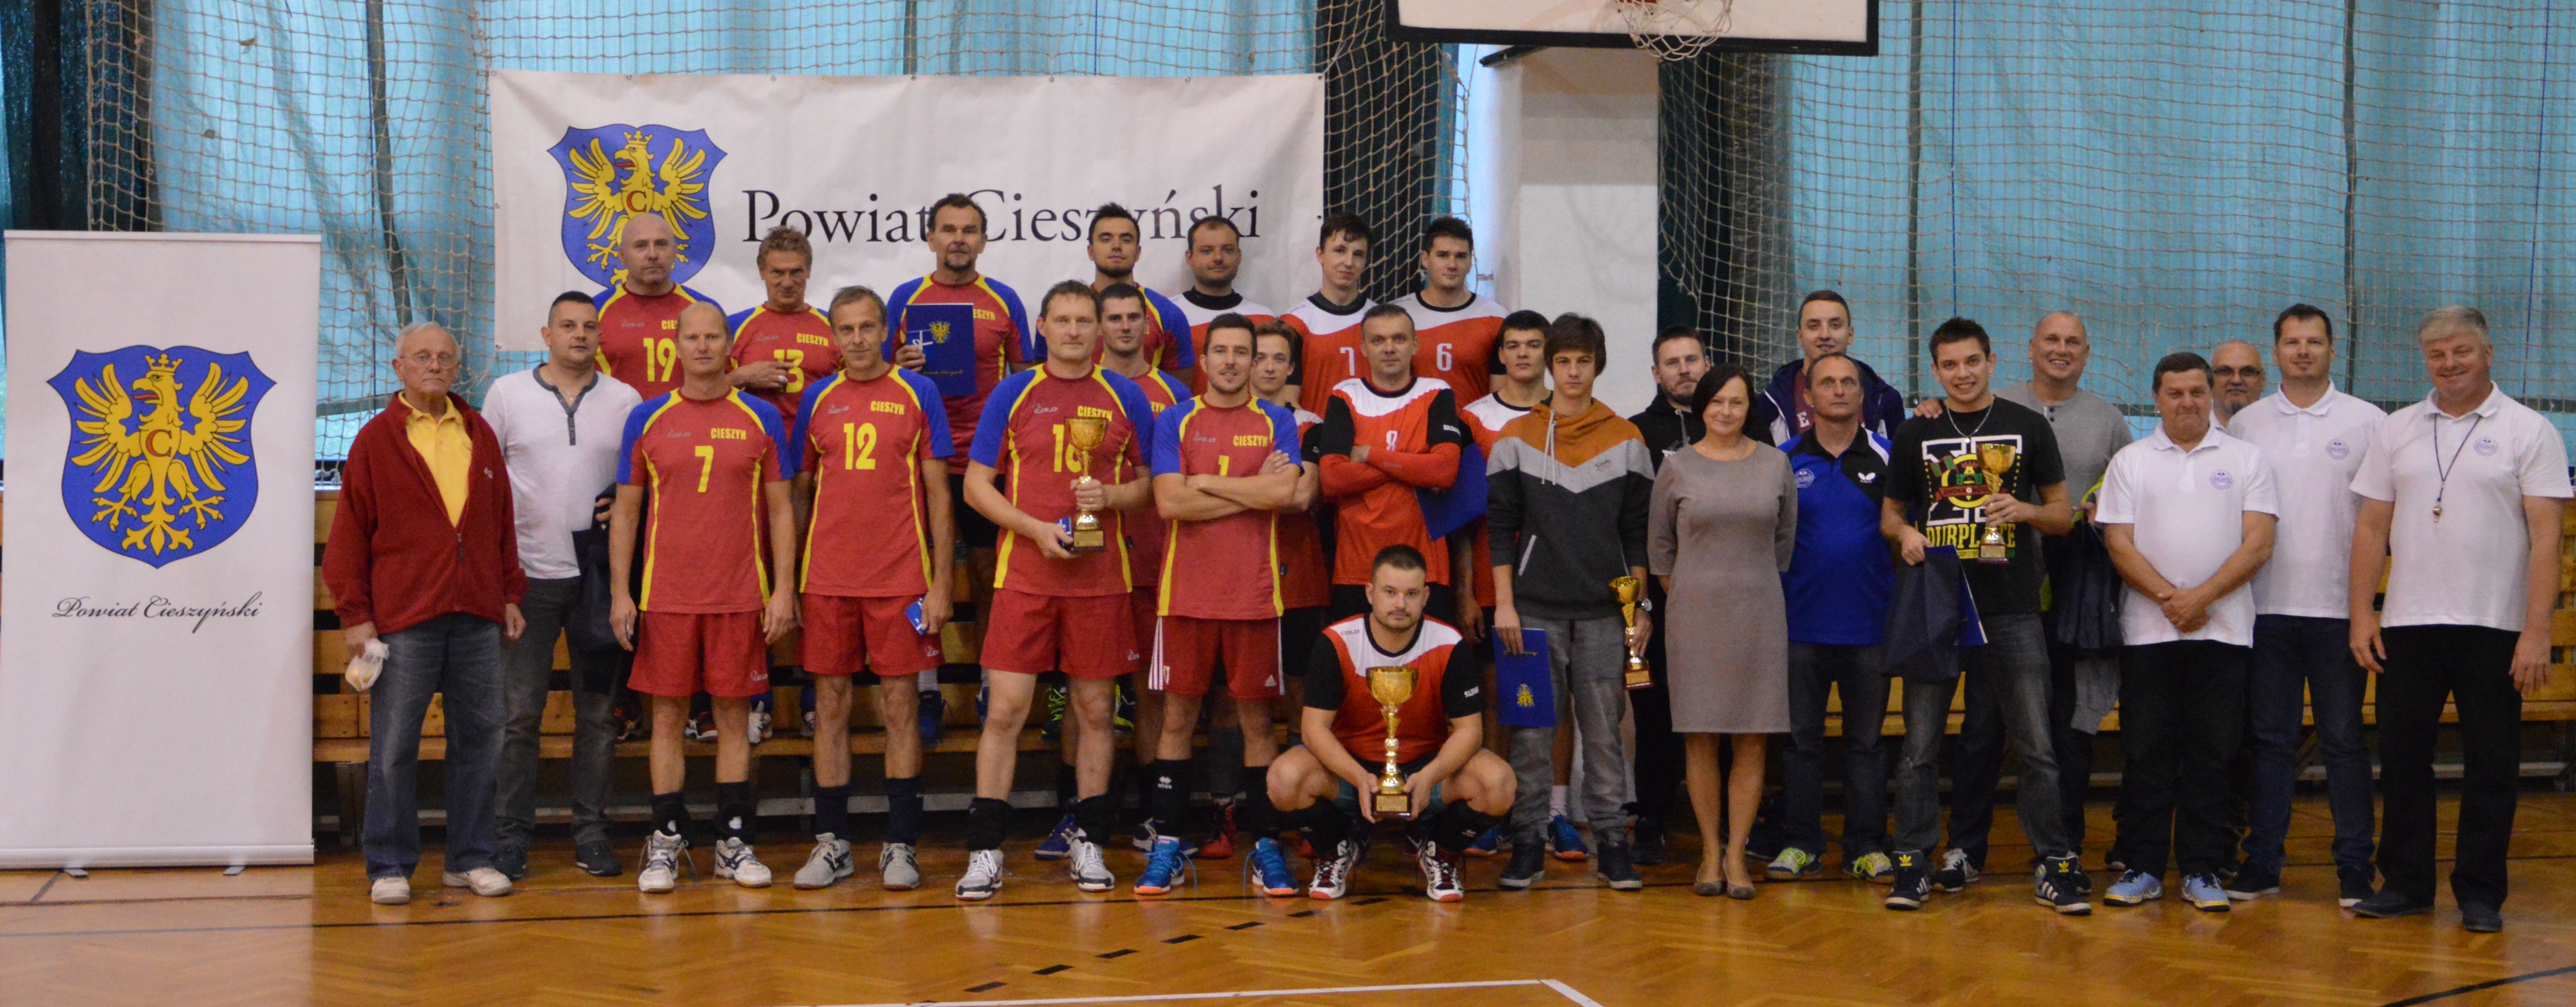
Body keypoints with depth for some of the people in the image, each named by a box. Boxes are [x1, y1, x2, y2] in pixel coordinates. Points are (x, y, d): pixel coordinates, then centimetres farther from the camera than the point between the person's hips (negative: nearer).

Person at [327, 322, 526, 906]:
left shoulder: (480, 436, 14)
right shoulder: (376, 440, 3)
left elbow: (503, 522, 18)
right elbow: (349, 534, 1)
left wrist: (510, 595, 12)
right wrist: (354, 614, -4)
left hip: (477, 616, 4)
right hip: (403, 617, -3)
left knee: (479, 738, 6)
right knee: (394, 746, 1)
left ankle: (471, 859, 16)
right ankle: (389, 867, 9)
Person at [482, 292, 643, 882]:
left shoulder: (625, 400, 8)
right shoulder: (507, 393, 6)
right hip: (528, 574, -1)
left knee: (598, 713, 5)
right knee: (518, 712, -1)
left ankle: (591, 833, 13)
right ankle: (512, 834, 6)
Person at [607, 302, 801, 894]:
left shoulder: (761, 419, 4)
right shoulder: (648, 419, 5)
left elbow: (780, 509, 6)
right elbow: (625, 510, 7)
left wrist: (783, 590, -1)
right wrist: (620, 594, 0)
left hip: (740, 596, 0)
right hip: (665, 596, 0)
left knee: (734, 717, 4)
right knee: (668, 717, 3)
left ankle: (735, 844, 12)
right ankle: (666, 845, 10)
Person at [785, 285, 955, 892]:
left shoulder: (917, 394, 2)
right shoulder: (817, 399, 9)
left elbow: (938, 493, 2)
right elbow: (799, 493, 13)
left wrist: (942, 583, -4)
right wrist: (788, 582, 7)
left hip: (900, 579, -2)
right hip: (827, 580, 2)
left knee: (900, 707, 1)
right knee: (830, 707, 5)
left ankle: (900, 846, 8)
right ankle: (831, 842, 13)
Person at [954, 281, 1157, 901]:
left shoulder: (1126, 397, 7)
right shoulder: (1013, 394, 5)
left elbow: (1151, 481, 12)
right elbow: (976, 484, 4)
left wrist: (1111, 495, -9)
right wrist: (1036, 528, -9)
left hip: (1100, 577, 1)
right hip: (1023, 574, -1)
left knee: (1095, 710, 6)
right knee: (1005, 710, -5)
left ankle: (1089, 843, 17)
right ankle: (985, 850, 1)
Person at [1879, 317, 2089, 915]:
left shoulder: (2028, 427, 8)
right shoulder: (1915, 435, 10)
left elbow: (2063, 516, 10)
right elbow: (1890, 513, 16)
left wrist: (2025, 510, -11)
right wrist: (1904, 534, -6)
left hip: (2011, 611, -1)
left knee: (2036, 746, -1)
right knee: (1920, 746, 3)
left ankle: (2055, 865, 7)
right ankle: (1913, 863, 10)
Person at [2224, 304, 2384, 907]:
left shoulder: (2368, 422, 4)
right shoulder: (2246, 424, 9)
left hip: (2340, 606, -2)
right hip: (2266, 606, 2)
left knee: (2344, 741, 2)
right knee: (2269, 739, 7)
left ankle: (2355, 867, 8)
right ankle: (2262, 862, 13)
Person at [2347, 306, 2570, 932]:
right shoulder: (2397, 431, 10)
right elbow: (2372, 527, 11)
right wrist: (2362, 613, 3)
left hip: (2494, 627, -3)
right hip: (2409, 623, 3)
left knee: (2491, 764, 3)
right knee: (2402, 757, 7)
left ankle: (2481, 895, 11)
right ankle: (2406, 883, 17)